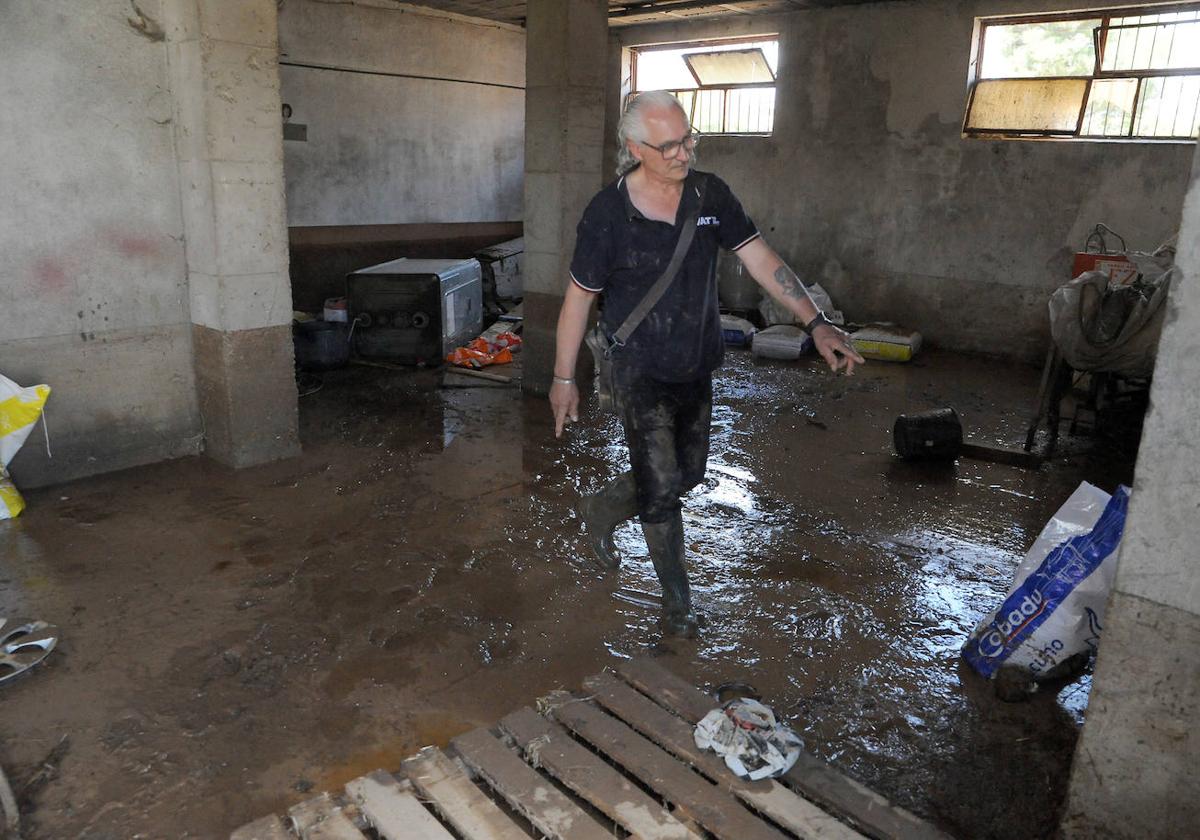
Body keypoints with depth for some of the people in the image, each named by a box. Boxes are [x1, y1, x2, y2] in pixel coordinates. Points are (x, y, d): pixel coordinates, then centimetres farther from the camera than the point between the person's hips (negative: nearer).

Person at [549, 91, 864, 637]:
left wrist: (816, 324, -14)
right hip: (642, 371, -5)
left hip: (697, 367, 6)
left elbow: (761, 259, -4)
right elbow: (579, 297, -8)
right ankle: (677, 601, 16)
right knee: (661, 485, -5)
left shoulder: (709, 194, -3)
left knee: (688, 474, 16)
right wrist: (563, 379, -5)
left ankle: (601, 511, 42)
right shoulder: (607, 213, -16)